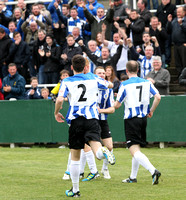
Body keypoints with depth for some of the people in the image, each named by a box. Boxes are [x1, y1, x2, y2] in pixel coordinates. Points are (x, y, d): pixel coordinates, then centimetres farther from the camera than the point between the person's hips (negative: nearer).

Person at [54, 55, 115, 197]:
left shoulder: (67, 82, 3)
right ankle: (104, 152, -51)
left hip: (76, 120, 0)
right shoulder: (93, 78, 11)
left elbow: (60, 100, -11)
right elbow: (109, 85, 29)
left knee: (75, 157, 11)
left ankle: (75, 190, 17)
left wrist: (56, 113, 7)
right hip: (92, 119, 1)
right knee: (97, 152, -14)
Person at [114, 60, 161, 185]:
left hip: (131, 120, -6)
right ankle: (133, 177, 25)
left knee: (135, 151, -10)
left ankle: (153, 171, -30)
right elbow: (158, 97, -5)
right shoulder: (146, 83, 4)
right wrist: (151, 111, 8)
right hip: (143, 118, 6)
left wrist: (115, 104, 19)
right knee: (137, 149, 19)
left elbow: (117, 105, -5)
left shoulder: (125, 85, -9)